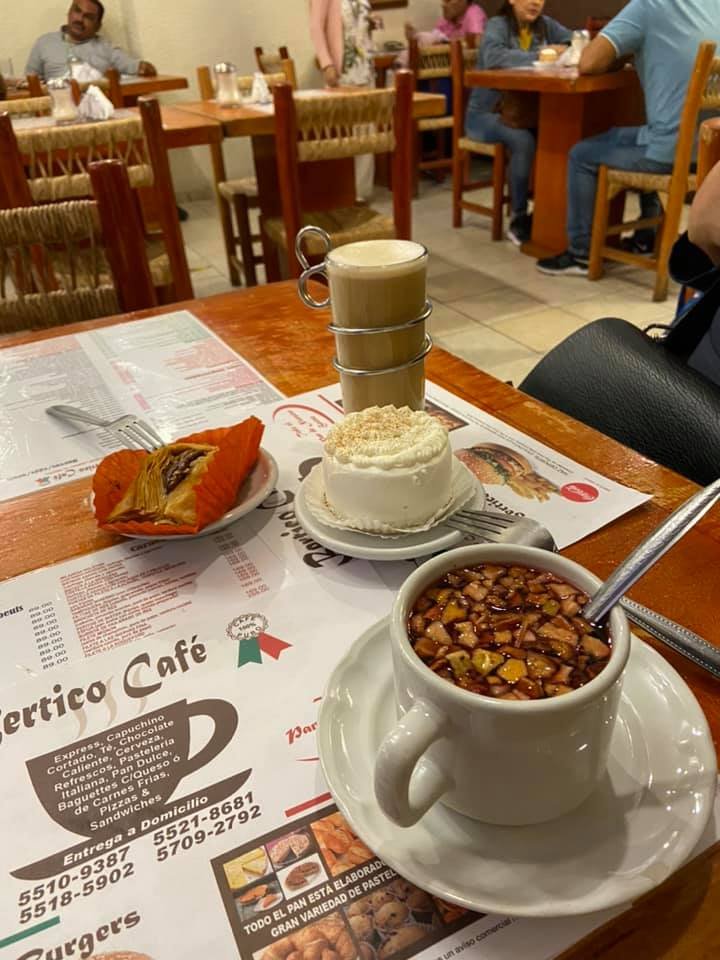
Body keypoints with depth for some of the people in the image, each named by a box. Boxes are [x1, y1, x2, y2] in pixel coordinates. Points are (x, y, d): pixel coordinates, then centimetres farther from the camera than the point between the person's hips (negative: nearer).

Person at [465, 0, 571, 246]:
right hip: (485, 113, -5)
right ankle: (518, 218, -21)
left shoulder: (545, 25, 9)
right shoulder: (497, 25, -8)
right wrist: (538, 56, -35)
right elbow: (494, 58, -28)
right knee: (523, 141, -33)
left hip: (523, 110, 5)